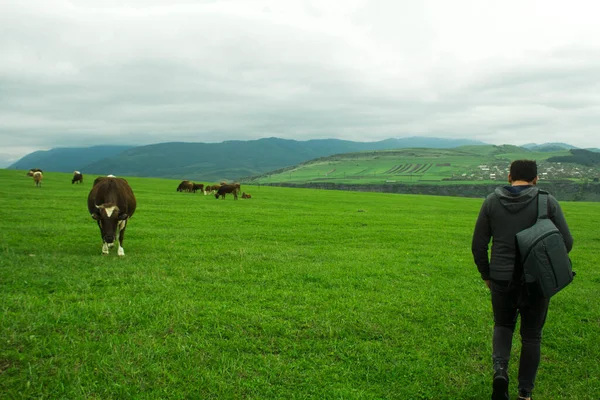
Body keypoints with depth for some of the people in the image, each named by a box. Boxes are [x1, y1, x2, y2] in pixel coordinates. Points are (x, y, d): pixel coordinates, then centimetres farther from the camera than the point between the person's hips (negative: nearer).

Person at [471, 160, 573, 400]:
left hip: (502, 279, 1)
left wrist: (486, 275, 14)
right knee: (531, 335, 16)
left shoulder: (492, 201, 0)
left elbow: (478, 245, 0)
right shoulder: (547, 201, -5)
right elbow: (566, 242, -5)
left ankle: (500, 370, -1)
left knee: (503, 326, 23)